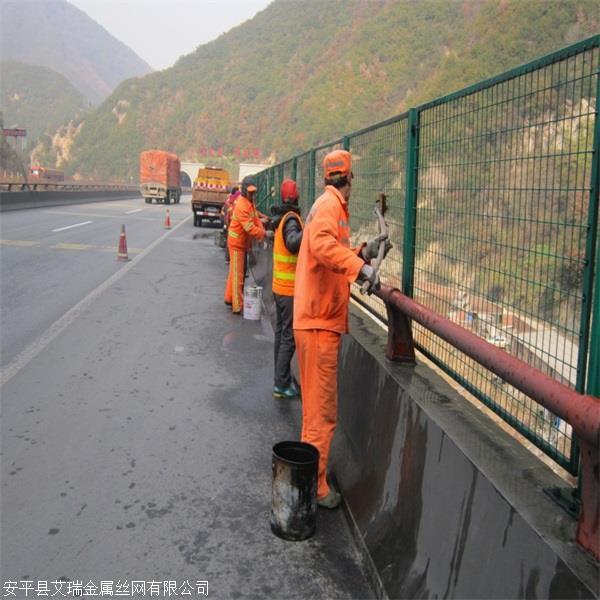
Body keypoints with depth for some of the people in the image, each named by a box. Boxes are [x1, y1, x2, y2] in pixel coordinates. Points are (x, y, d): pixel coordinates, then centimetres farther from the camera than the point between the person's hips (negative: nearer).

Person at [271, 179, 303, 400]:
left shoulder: (281, 218, 10)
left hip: (279, 285, 9)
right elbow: (293, 243, -38)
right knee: (289, 336, -3)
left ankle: (282, 378, 25)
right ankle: (281, 384, 0)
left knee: (281, 332, 15)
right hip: (290, 288, -9)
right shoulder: (291, 220, -17)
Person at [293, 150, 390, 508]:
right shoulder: (329, 204, -12)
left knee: (317, 405, 20)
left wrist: (365, 252, 10)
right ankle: (316, 485, 8)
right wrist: (361, 267, -37)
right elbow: (322, 245, -33)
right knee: (322, 410, -2)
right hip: (319, 322, -10)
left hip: (320, 321, 10)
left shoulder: (334, 206, 20)